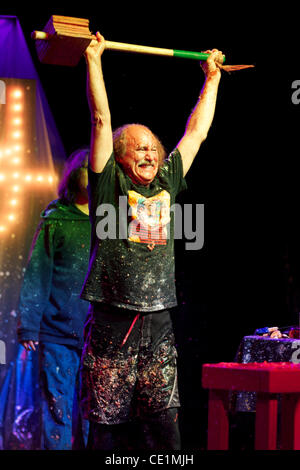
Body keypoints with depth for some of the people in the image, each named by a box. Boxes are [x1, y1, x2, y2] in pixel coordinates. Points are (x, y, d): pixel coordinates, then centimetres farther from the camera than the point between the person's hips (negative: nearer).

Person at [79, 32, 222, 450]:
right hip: (111, 321, -4)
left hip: (158, 321, 4)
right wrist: (94, 60, -4)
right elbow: (102, 121, -3)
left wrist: (212, 77, 28)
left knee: (164, 424, 2)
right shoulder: (109, 184, 1)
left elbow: (196, 131, 22)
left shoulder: (167, 183, 13)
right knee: (107, 421, 0)